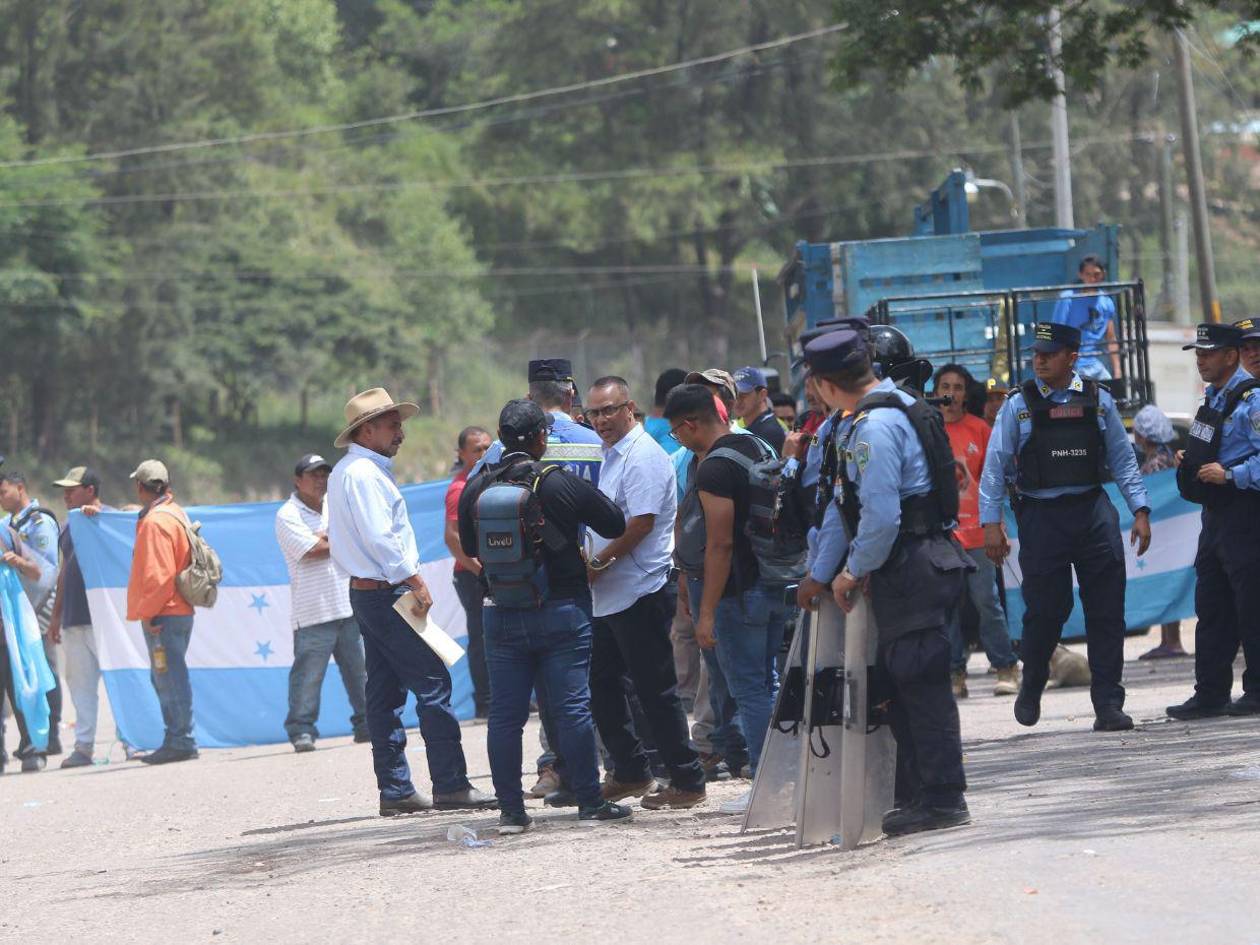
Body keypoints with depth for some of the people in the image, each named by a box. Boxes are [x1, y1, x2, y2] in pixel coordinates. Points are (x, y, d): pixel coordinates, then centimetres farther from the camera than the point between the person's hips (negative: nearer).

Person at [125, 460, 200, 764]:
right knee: (164, 679, 16)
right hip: (179, 611, 10)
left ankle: (180, 742, -6)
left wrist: (148, 612, -15)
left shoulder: (155, 522, -15)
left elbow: (158, 574, -20)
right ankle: (177, 740, 20)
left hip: (162, 615, -10)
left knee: (170, 679, -7)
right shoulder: (175, 513, 16)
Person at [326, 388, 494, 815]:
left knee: (385, 692, 9)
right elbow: (380, 538, -21)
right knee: (433, 683, -9)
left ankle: (395, 789, 9)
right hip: (387, 592, -11)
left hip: (367, 592, 11)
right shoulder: (364, 473, -14)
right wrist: (415, 581, -17)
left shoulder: (344, 473, 18)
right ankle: (450, 785, -10)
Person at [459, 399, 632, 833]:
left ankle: (510, 809, 5)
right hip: (561, 612, -2)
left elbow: (469, 546, 13)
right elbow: (616, 524, 0)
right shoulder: (562, 483, -11)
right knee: (571, 707, 1)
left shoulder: (476, 488, -2)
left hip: (502, 617, 3)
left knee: (505, 714, 6)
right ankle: (590, 801, 3)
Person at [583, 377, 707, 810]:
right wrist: (591, 565, 7)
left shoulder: (643, 457, -14)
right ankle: (630, 773, 23)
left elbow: (642, 522, -22)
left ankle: (687, 782, 0)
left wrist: (598, 562, -16)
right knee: (601, 684, 14)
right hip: (608, 596, 10)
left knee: (656, 691, -6)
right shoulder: (611, 455, 16)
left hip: (640, 592, -10)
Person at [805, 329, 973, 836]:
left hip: (910, 567, -10)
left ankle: (942, 799, -5)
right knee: (897, 684, 15)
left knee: (920, 685, -7)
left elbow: (881, 515, -21)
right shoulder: (901, 406, 17)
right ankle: (916, 795, 19)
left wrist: (856, 571, -7)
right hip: (923, 561, 10)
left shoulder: (874, 426, -16)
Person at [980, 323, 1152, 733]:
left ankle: (1108, 704, 3)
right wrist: (991, 523, -5)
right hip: (1041, 515, -2)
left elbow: (1122, 459, 10)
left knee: (1106, 611, -2)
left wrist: (1140, 510, 4)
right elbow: (995, 465, 1)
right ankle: (1031, 688, 24)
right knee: (1046, 609, -2)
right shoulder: (1019, 404, 1)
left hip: (1093, 513, 2)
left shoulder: (1098, 400, 6)